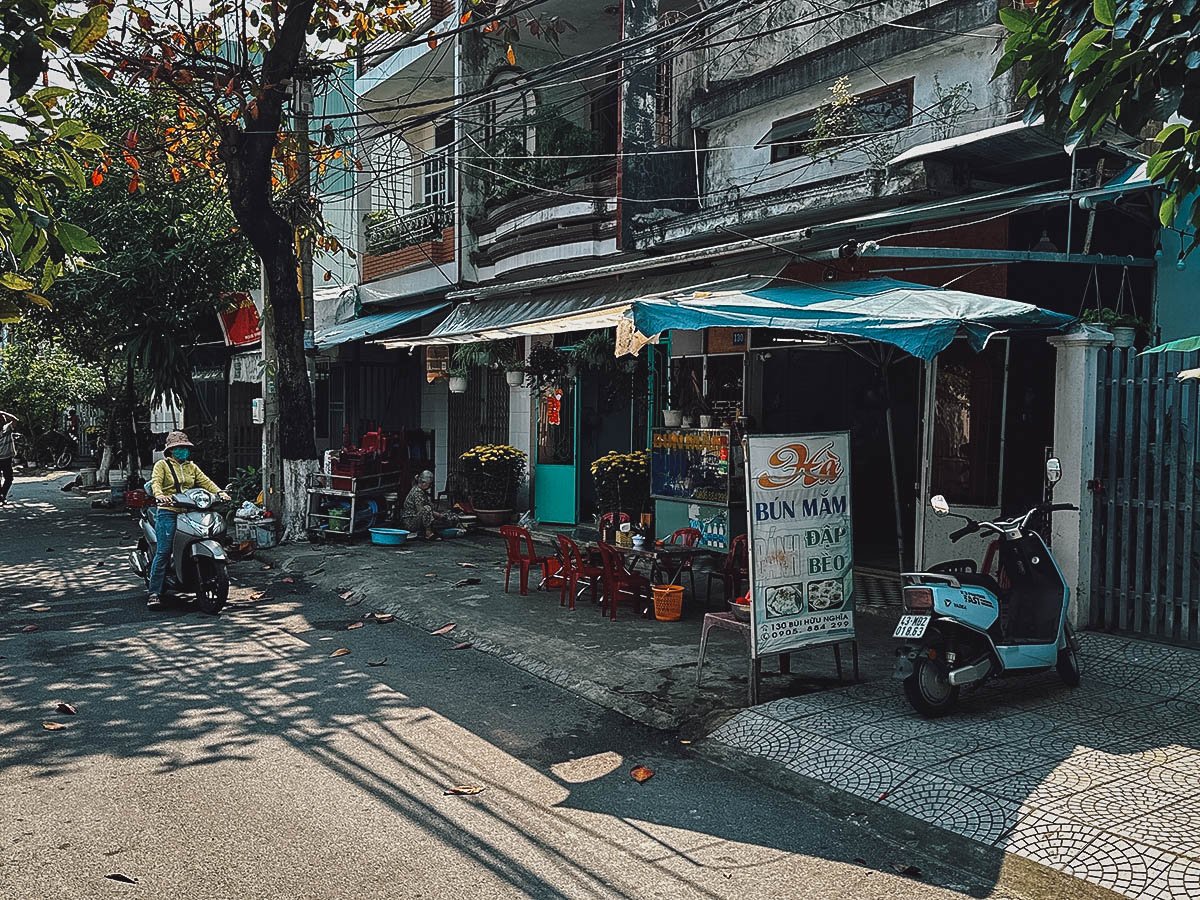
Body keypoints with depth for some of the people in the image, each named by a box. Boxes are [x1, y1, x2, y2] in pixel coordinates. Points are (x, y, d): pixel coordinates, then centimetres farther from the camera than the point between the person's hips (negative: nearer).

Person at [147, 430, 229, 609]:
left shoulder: (191, 467, 22)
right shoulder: (162, 465, 7)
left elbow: (205, 481, 10)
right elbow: (156, 482, -10)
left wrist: (219, 492, -9)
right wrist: (159, 495, -33)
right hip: (168, 513, -5)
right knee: (163, 552, -11)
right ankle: (154, 593, -10)